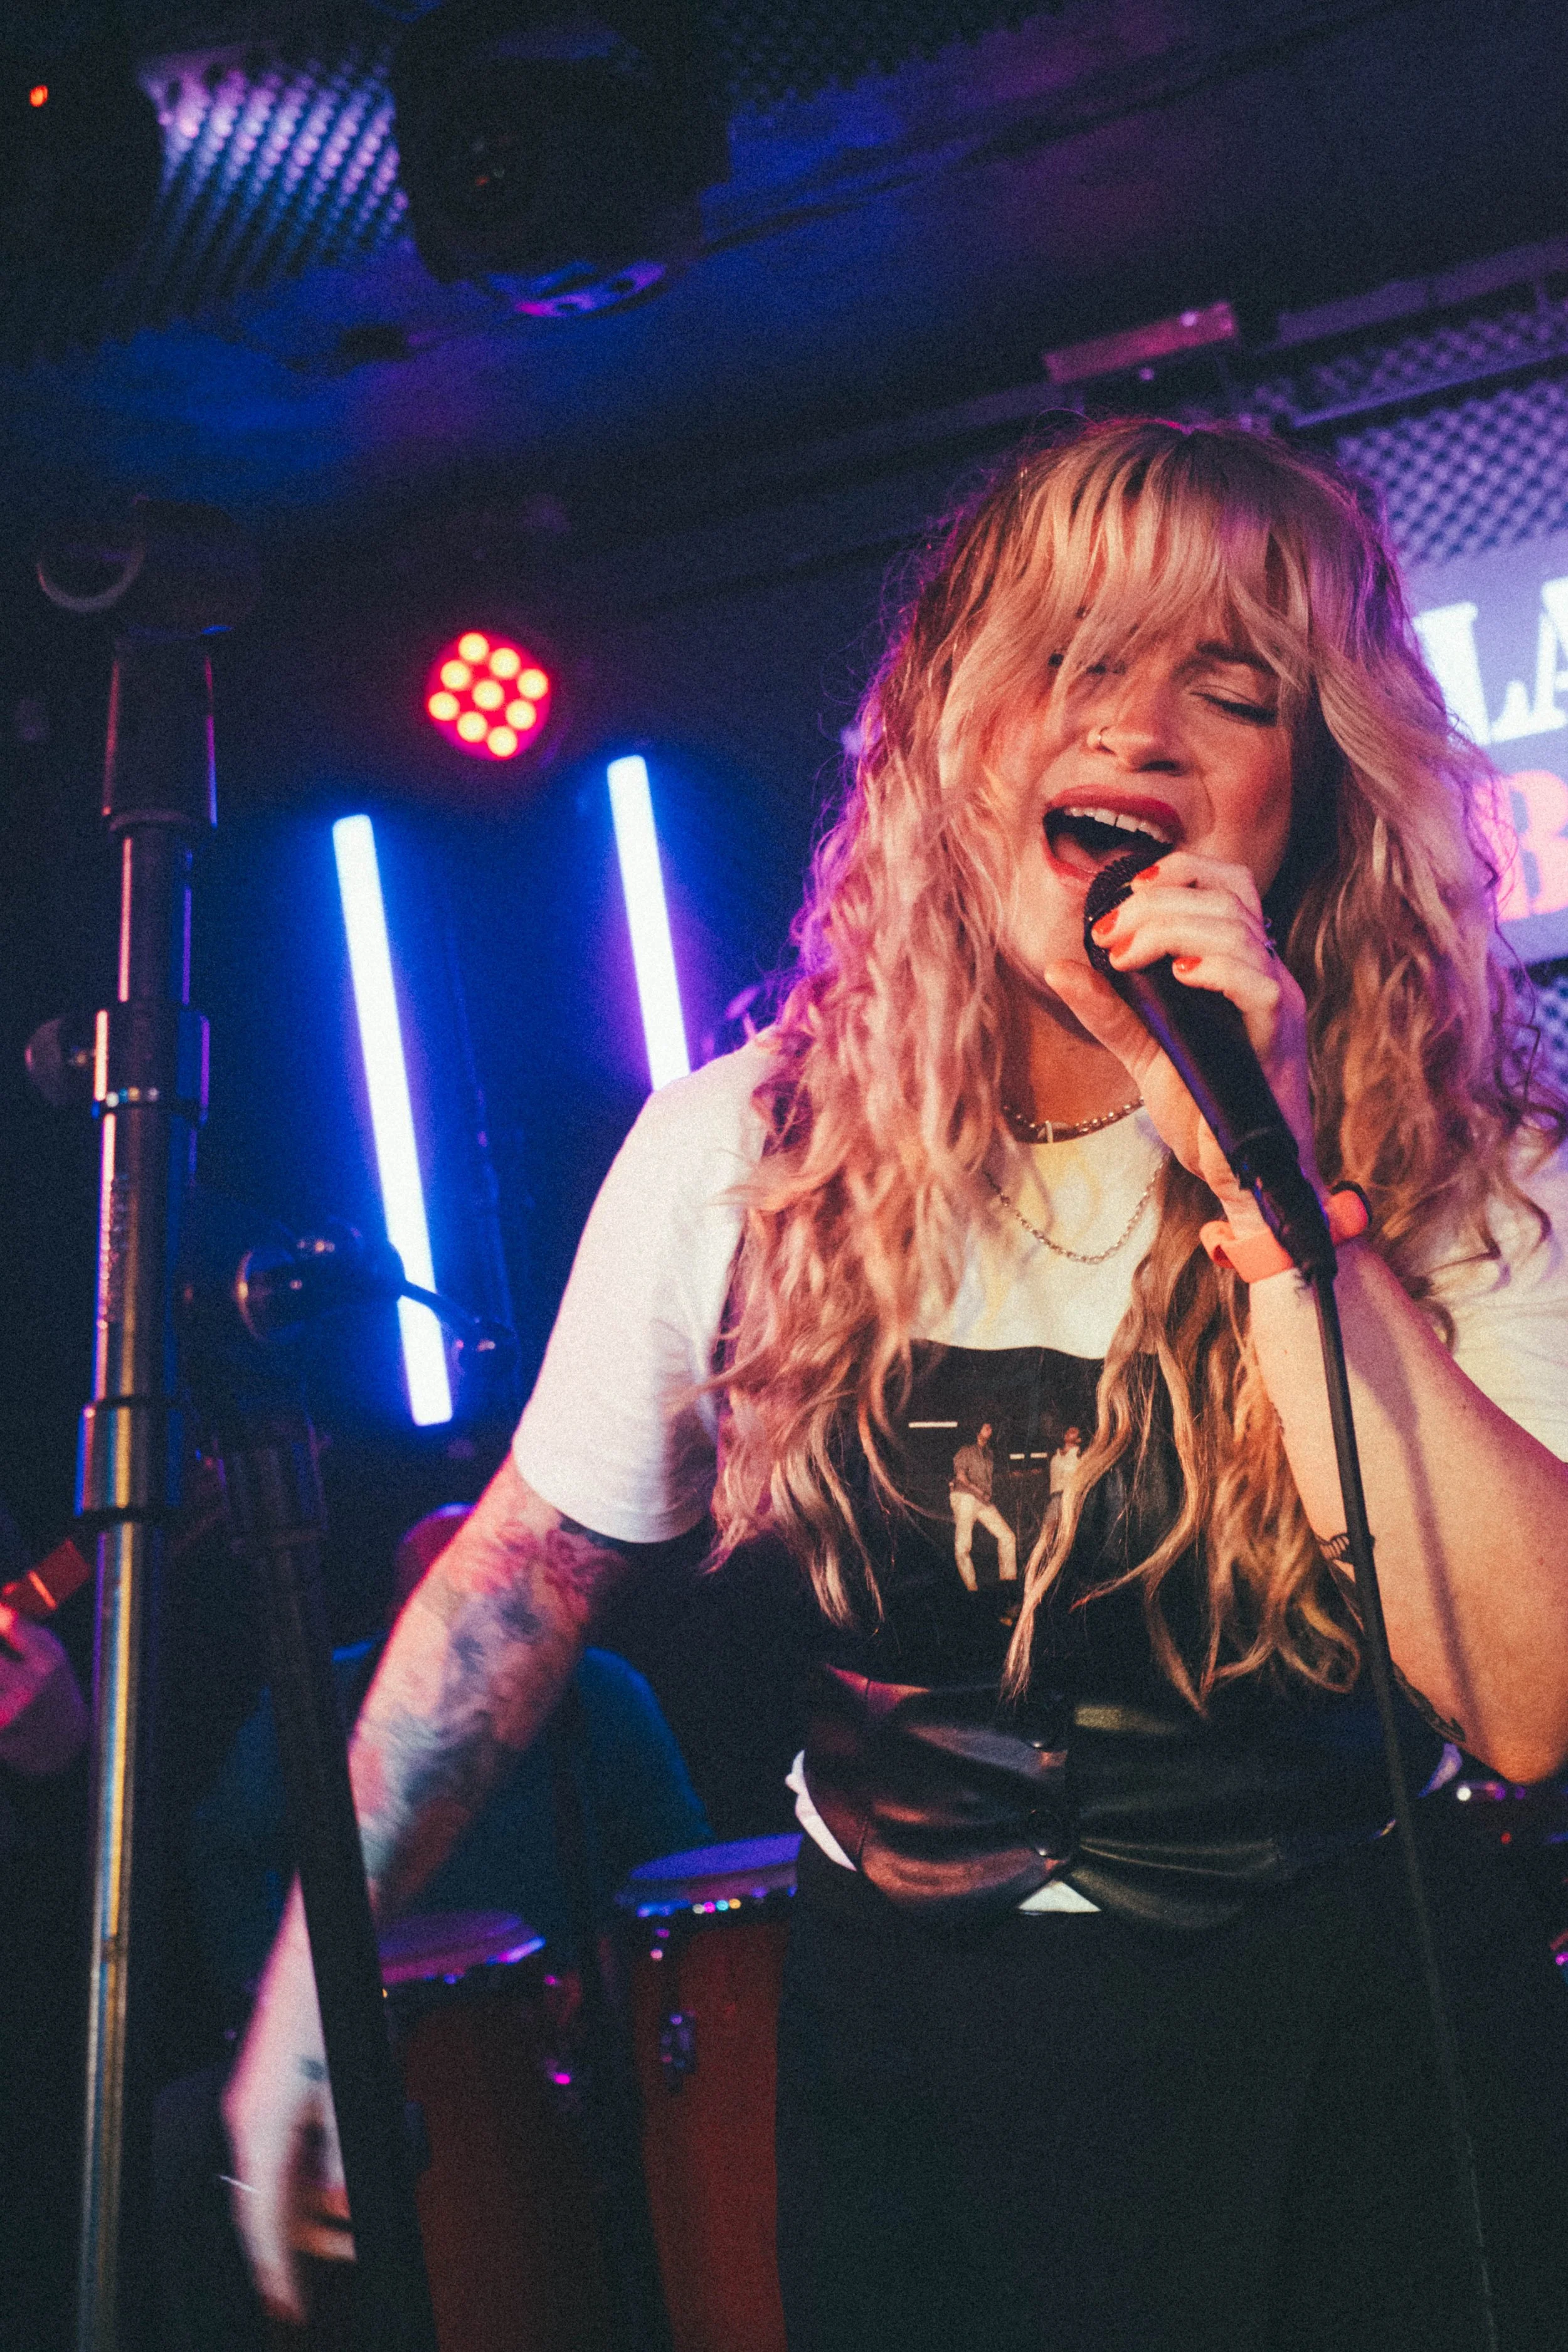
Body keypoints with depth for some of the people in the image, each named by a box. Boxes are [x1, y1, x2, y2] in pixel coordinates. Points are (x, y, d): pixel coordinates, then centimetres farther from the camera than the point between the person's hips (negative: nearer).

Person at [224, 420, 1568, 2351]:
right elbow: (531, 1560, 2)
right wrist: (317, 1961, 1)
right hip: (909, 2048, 1)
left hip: (1352, 2046, -1)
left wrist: (1269, 1202, -33)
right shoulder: (745, 1155, -10)